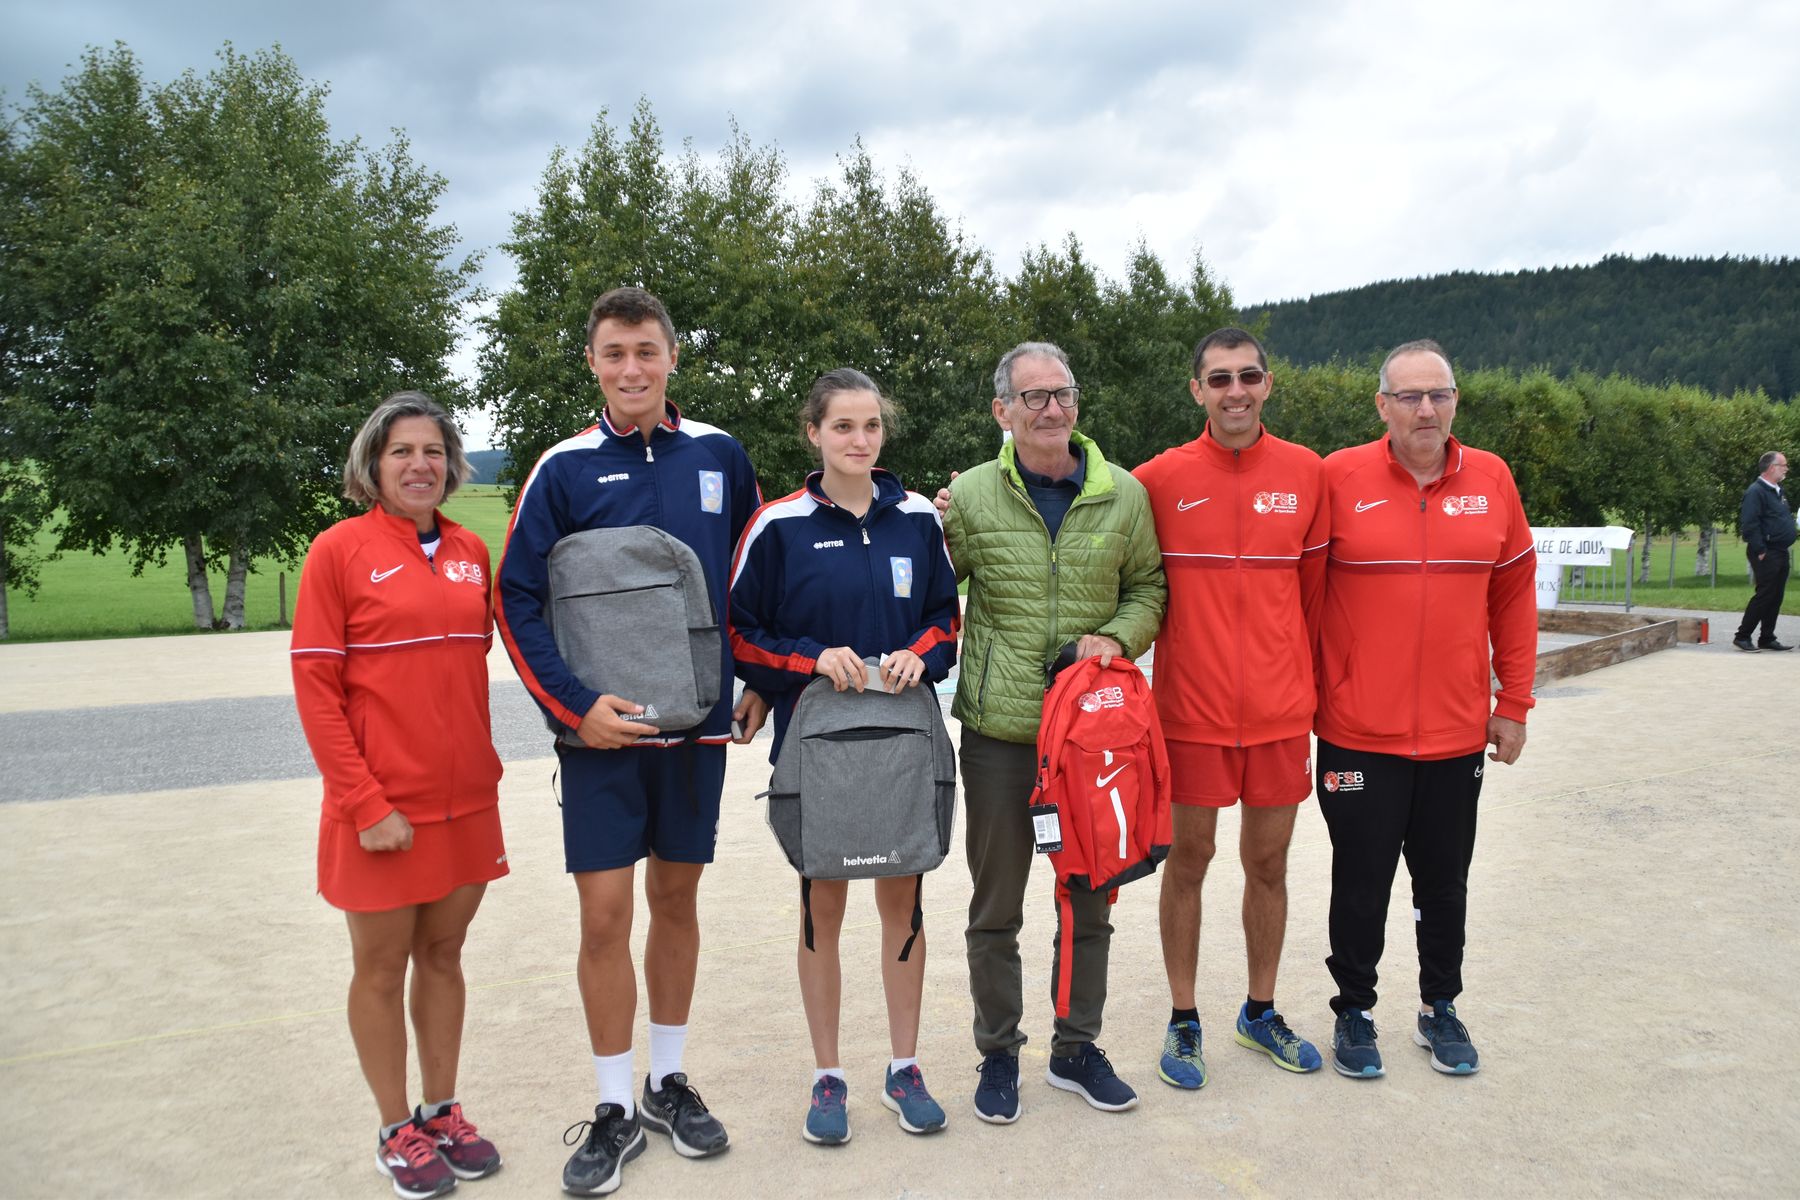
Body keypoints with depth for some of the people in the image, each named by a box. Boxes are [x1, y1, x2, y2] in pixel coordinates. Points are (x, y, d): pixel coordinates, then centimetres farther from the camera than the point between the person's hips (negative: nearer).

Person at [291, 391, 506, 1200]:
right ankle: (396, 1130, 24)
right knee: (381, 969, 10)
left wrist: (482, 769, 7)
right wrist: (365, 802, -13)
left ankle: (443, 1111, 30)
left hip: (467, 801, 4)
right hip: (383, 812, -4)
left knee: (443, 957, 15)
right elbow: (315, 687, -9)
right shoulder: (340, 550, -8)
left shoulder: (470, 554, 5)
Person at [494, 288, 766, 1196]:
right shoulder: (565, 469, -4)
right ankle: (615, 1109, 17)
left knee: (676, 900, 13)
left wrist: (761, 682, 8)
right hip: (603, 729, -2)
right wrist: (575, 706, -13)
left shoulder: (719, 456, 3)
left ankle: (668, 1081, 30)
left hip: (698, 721, 2)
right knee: (605, 914, 0)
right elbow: (518, 599, -4)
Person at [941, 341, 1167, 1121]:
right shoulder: (970, 497, -3)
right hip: (999, 733, -2)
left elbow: (1149, 587, 11)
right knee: (995, 908, 9)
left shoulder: (1123, 495, 2)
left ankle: (1076, 1049, 33)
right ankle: (998, 1055, 27)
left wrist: (1119, 636, -7)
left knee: (1089, 901, 14)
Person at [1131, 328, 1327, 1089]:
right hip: (1191, 708, -2)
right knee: (1188, 862, 8)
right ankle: (1183, 1020, 23)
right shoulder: (1161, 478, -5)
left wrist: (1308, 678, 10)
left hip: (1280, 710, 2)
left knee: (1268, 863, 13)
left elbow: (1314, 588, 8)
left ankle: (1260, 1012, 31)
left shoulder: (1305, 473, 2)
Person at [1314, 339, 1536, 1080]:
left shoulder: (1491, 480, 3)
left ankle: (1439, 1009, 35)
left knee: (1444, 881, 16)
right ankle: (1354, 1011, 27)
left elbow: (1514, 595, 8)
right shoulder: (1339, 478, -7)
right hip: (1358, 734, -3)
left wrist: (1513, 703, 6)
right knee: (1362, 883, 9)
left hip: (1459, 734, 3)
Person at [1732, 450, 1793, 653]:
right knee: (1764, 596, -8)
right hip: (1766, 555, -9)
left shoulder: (1777, 491, 17)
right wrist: (1760, 551, -20)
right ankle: (1742, 637, -1)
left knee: (1775, 598, 10)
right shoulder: (1756, 491, -14)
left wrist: (1789, 543, 16)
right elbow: (1749, 524, -21)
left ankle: (1767, 639, 16)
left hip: (1781, 553, 9)